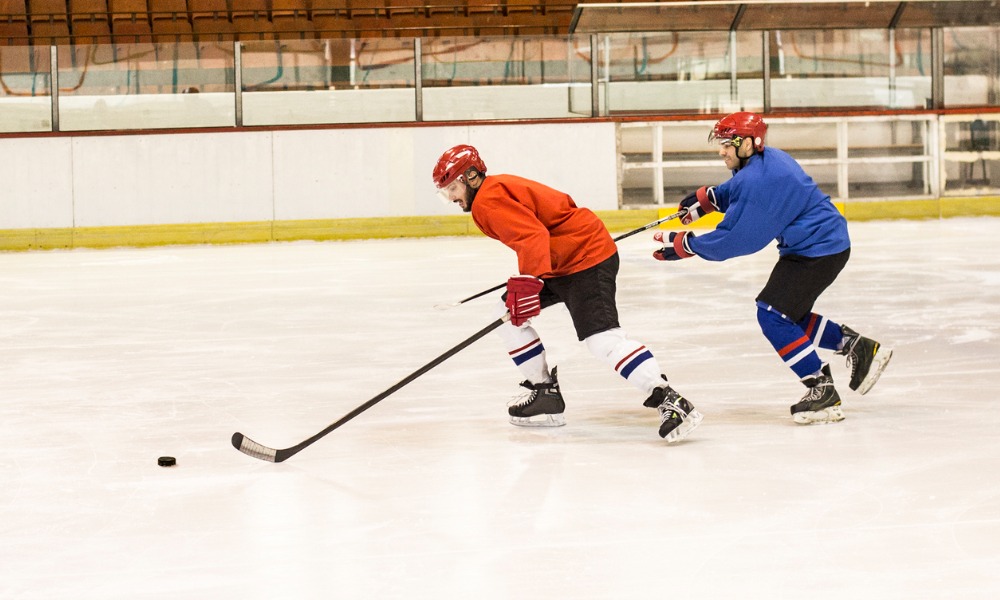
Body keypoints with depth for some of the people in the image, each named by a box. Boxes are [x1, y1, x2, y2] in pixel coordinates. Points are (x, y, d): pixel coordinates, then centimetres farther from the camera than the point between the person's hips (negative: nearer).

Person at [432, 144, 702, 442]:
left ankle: (671, 402, -27)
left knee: (602, 337, -22)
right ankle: (545, 393, 14)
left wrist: (527, 281, -40)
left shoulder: (490, 199, -15)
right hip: (560, 261, 11)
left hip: (587, 258, -11)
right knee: (507, 312, 12)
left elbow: (533, 236, -30)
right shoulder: (496, 192, 17)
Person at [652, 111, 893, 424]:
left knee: (773, 313, -13)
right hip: (815, 244, 11)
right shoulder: (766, 160, 6)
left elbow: (734, 239, -24)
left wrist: (684, 245, -17)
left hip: (820, 250, -11)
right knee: (790, 315, 19)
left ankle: (822, 391, -11)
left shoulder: (758, 180, -25)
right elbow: (735, 192, 28)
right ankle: (860, 348, 26)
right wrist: (705, 198, 10)